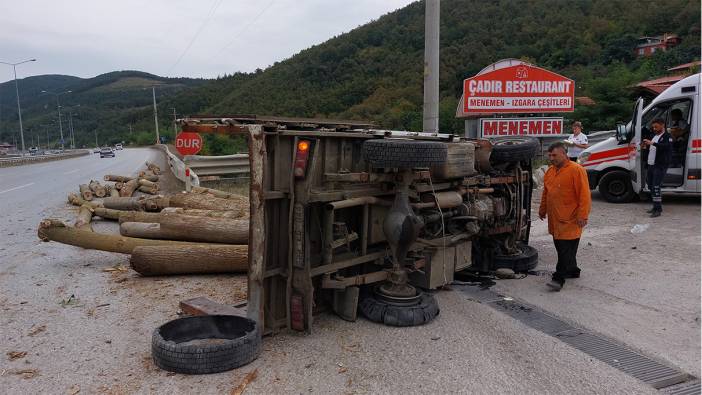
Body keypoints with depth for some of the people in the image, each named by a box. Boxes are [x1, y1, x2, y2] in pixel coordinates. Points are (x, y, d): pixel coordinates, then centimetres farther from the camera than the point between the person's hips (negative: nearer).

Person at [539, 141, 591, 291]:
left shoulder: (576, 170, -12)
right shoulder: (550, 171, 12)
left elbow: (584, 195, -16)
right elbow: (546, 193, 22)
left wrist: (583, 215, -19)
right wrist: (542, 210, 23)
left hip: (570, 220, -8)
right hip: (555, 218, 8)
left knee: (566, 249, -5)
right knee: (560, 246, 16)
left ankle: (559, 278, -4)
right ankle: (573, 270, 33)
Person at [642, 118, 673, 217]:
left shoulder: (667, 136, -6)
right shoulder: (654, 136, 19)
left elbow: (667, 146, -26)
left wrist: (652, 143, -37)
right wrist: (645, 147, 4)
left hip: (660, 166, -9)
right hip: (650, 165, 9)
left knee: (655, 187, -15)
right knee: (650, 186, 13)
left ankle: (658, 210, -13)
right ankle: (657, 206, 26)